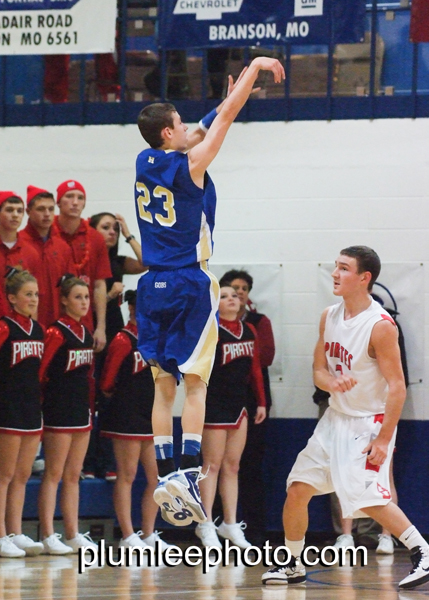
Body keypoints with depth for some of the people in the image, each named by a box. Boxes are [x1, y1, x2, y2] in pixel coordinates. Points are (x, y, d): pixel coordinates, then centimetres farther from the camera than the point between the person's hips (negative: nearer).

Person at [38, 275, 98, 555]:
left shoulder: (86, 333, 12)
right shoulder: (57, 332, -12)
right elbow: (39, 371, -16)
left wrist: (88, 400, 12)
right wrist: (51, 394, -9)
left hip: (81, 409, 8)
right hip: (59, 410, -8)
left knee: (74, 476, 10)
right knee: (54, 474, -5)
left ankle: (74, 535, 14)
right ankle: (48, 536, -5)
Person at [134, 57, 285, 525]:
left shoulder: (145, 163, 7)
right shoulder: (190, 165, -11)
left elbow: (211, 124, 23)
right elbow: (224, 119, -4)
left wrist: (237, 90, 30)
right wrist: (256, 67, 7)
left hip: (155, 286, 6)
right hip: (191, 285, -6)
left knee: (164, 384, 7)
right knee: (195, 381, -5)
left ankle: (165, 475, 3)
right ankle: (188, 470, -15)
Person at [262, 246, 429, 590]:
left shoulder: (380, 326, -19)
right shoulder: (330, 317, 4)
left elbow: (397, 386, -18)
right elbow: (319, 369, 10)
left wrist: (384, 439, -23)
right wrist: (332, 383, -16)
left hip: (369, 423, -7)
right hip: (336, 417, 7)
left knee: (369, 499, -20)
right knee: (297, 488, 4)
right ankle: (293, 564, 17)